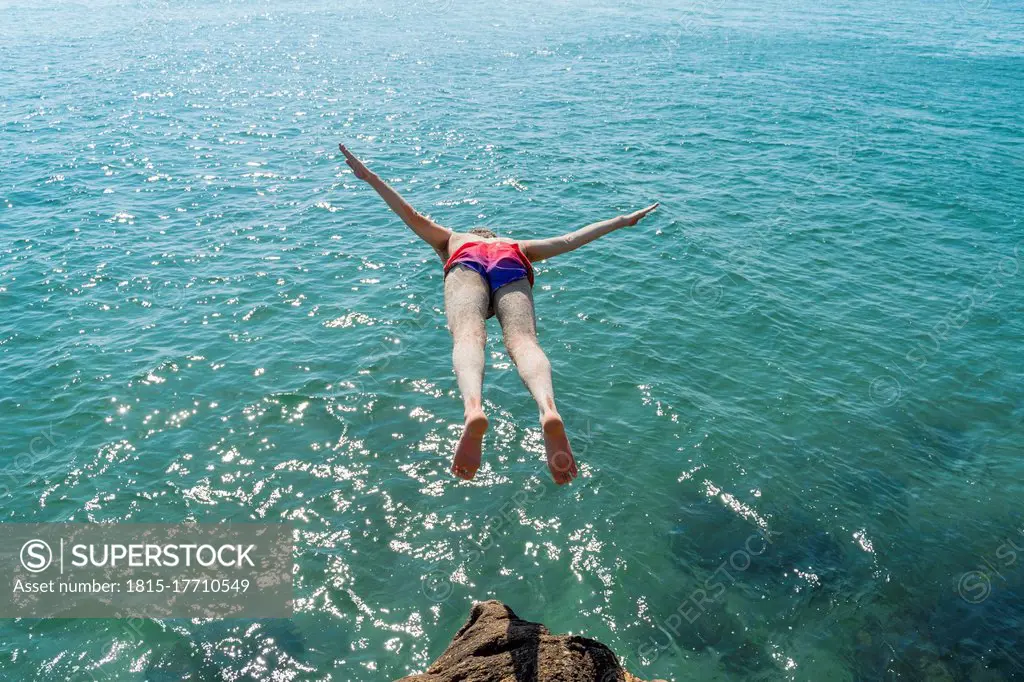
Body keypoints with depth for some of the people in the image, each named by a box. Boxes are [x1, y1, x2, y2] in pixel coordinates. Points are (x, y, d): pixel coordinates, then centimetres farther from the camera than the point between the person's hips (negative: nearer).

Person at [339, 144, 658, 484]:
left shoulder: (453, 240, 45)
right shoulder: (519, 246, 46)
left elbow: (412, 216, 41)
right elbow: (570, 240, 41)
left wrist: (367, 176, 47)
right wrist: (622, 221, 50)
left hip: (466, 266, 0)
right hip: (513, 268, 1)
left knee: (468, 336, -27)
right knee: (523, 340, -23)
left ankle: (473, 409, -59)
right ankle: (549, 410, -56)